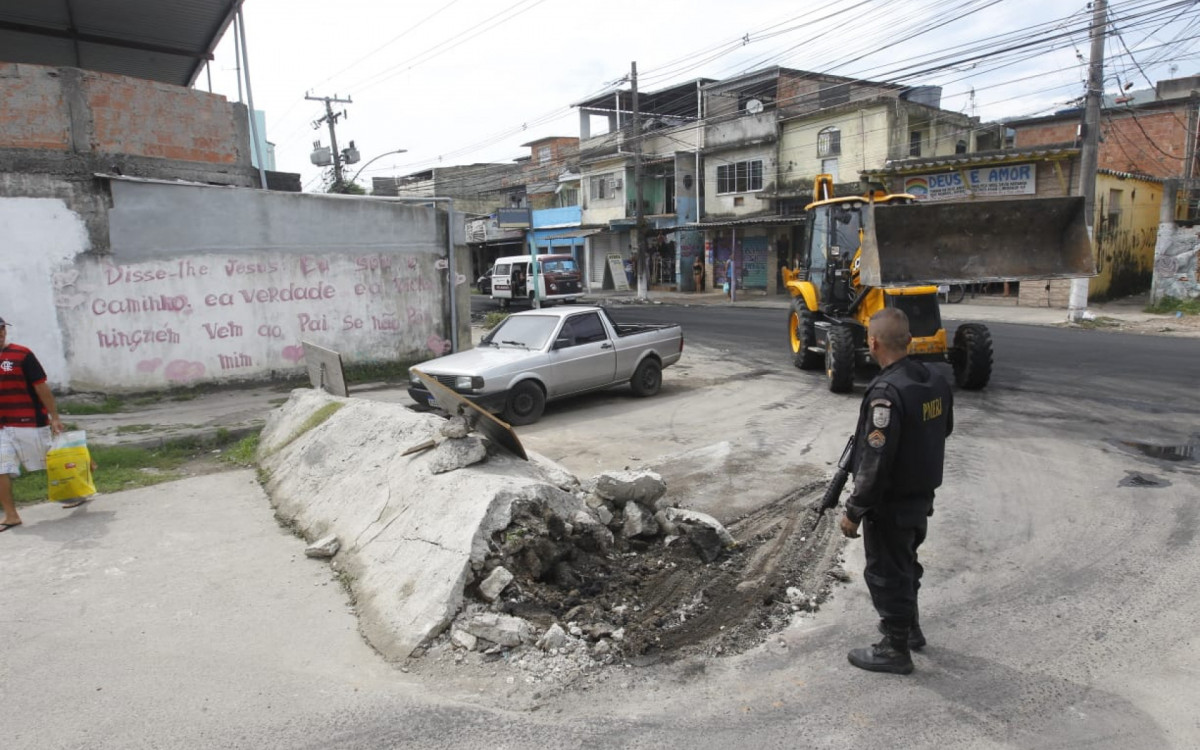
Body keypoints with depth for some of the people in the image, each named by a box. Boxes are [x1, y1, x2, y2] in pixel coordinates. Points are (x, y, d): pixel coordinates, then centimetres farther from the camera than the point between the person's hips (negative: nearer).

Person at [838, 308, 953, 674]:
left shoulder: (887, 392, -29)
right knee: (906, 564, 27)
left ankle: (895, 649, 25)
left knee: (887, 574, 9)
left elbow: (875, 462, -28)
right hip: (922, 496, 9)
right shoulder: (936, 381, -2)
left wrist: (854, 511, -19)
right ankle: (908, 626, 46)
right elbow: (944, 429, 16)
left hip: (891, 505, -8)